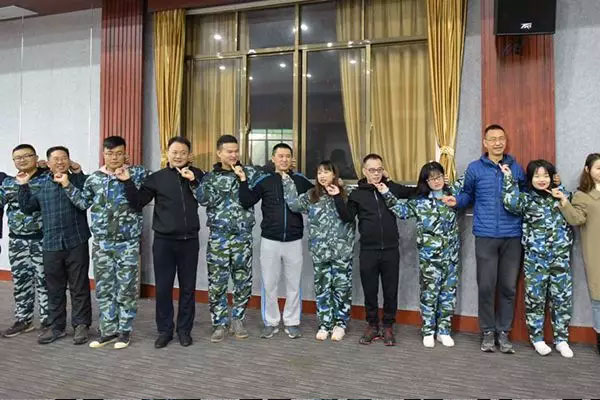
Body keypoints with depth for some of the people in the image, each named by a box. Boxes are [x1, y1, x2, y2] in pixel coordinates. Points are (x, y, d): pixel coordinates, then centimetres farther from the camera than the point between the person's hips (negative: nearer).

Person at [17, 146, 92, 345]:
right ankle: (56, 326, 25)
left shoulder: (78, 180, 0)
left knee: (79, 287, 4)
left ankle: (81, 325, 16)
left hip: (76, 243, -3)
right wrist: (23, 186, 6)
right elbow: (26, 208, 15)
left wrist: (79, 173, -16)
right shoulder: (41, 186, 12)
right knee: (54, 289, 13)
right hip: (51, 245, 4)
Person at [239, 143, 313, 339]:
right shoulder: (265, 181, 0)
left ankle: (292, 322, 23)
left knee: (294, 284, 9)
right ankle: (271, 322, 23)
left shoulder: (301, 180, 2)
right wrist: (244, 180, -17)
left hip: (294, 241, 0)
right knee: (269, 284, 8)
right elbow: (246, 202, -7)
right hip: (270, 240, 0)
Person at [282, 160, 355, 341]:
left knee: (342, 287, 4)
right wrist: (287, 180, -8)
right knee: (322, 287, 9)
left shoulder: (344, 195, 0)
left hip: (342, 250, -2)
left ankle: (340, 323, 19)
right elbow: (294, 204, -9)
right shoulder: (311, 195, 6)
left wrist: (337, 197, -18)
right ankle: (325, 324, 21)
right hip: (320, 251, 2)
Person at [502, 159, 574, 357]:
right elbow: (512, 203, -21)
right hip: (535, 258, -2)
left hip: (561, 257, 2)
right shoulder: (526, 198, 1)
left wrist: (563, 199, -6)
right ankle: (537, 338, 18)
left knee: (562, 298, 7)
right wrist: (508, 178, -14)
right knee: (535, 298, 4)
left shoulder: (561, 194, 10)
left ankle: (562, 339, 21)